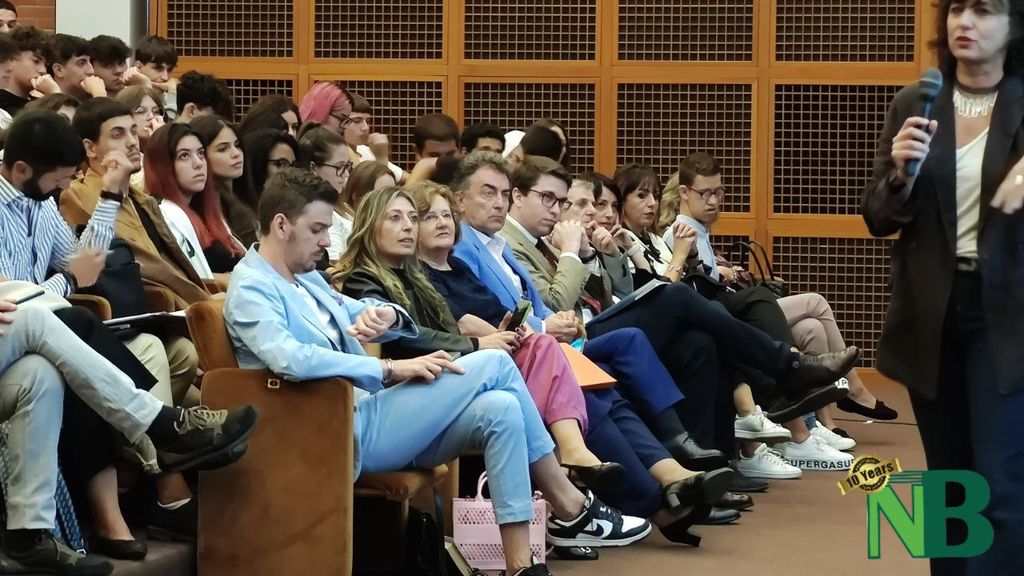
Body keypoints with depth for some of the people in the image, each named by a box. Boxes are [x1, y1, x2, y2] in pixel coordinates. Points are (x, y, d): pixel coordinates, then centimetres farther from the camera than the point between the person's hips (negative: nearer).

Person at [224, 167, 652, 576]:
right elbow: (290, 359, -28)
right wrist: (391, 369, -24)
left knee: (499, 407, -14)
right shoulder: (251, 290, -11)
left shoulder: (306, 278, 19)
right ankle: (571, 509, -5)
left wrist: (383, 315, -2)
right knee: (493, 365, -14)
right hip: (345, 433, -10)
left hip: (368, 413, 10)